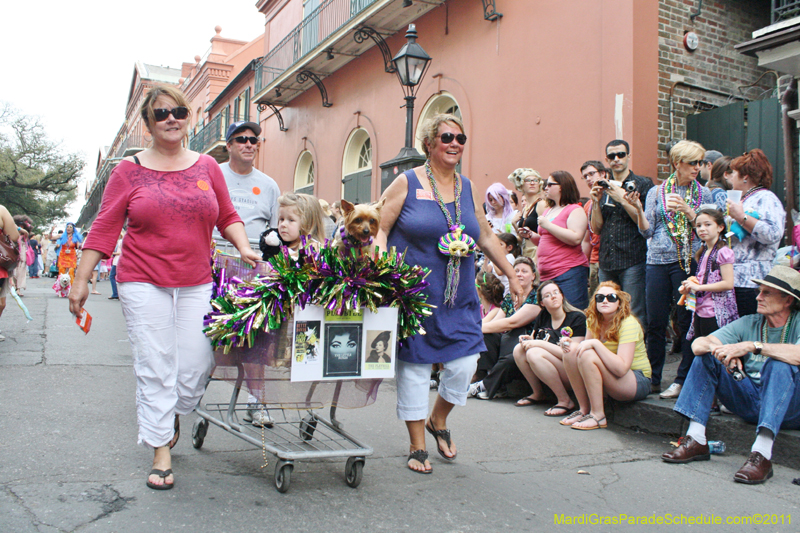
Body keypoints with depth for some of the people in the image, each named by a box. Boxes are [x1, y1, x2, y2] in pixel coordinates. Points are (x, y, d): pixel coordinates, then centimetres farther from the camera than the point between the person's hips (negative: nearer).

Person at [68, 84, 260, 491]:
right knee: (154, 369, -1)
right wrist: (81, 279, -1)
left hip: (196, 284, 2)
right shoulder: (129, 170, 3)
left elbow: (227, 217, 16)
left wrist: (243, 248, -2)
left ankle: (173, 417, 31)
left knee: (196, 367, -1)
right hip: (143, 283, -2)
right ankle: (161, 453, 12)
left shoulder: (207, 167, 10)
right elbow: (104, 229, 2)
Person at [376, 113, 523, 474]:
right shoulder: (407, 183, -3)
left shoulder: (467, 188, 11)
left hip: (459, 297, 5)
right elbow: (379, 228, -6)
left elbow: (486, 237, 19)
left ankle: (437, 420, 29)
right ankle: (417, 446, 19)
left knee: (464, 365, -1)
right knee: (414, 366, 3)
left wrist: (511, 276, 19)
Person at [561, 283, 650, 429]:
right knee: (571, 354, -13)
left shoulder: (628, 323, -20)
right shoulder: (593, 321, 2)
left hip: (638, 382, -7)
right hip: (612, 380, 7)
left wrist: (595, 343, -30)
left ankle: (598, 416, -19)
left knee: (587, 356, -28)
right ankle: (584, 410, -4)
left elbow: (621, 368, -28)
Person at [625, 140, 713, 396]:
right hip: (658, 260, 1)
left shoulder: (703, 194, 9)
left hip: (688, 262, -1)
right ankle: (652, 379, 15)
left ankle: (682, 379, 9)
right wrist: (638, 209, -11)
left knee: (688, 321, -1)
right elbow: (647, 231, 5)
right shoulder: (656, 192, 10)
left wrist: (687, 210, -13)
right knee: (655, 323, 3)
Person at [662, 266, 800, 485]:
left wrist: (753, 346, -32)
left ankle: (762, 454, -41)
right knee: (706, 357, -8)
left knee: (779, 365, -32)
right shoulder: (749, 323, 8)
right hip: (750, 404, 5)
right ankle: (696, 441, -17)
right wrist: (719, 349, -24)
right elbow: (697, 344, -2)